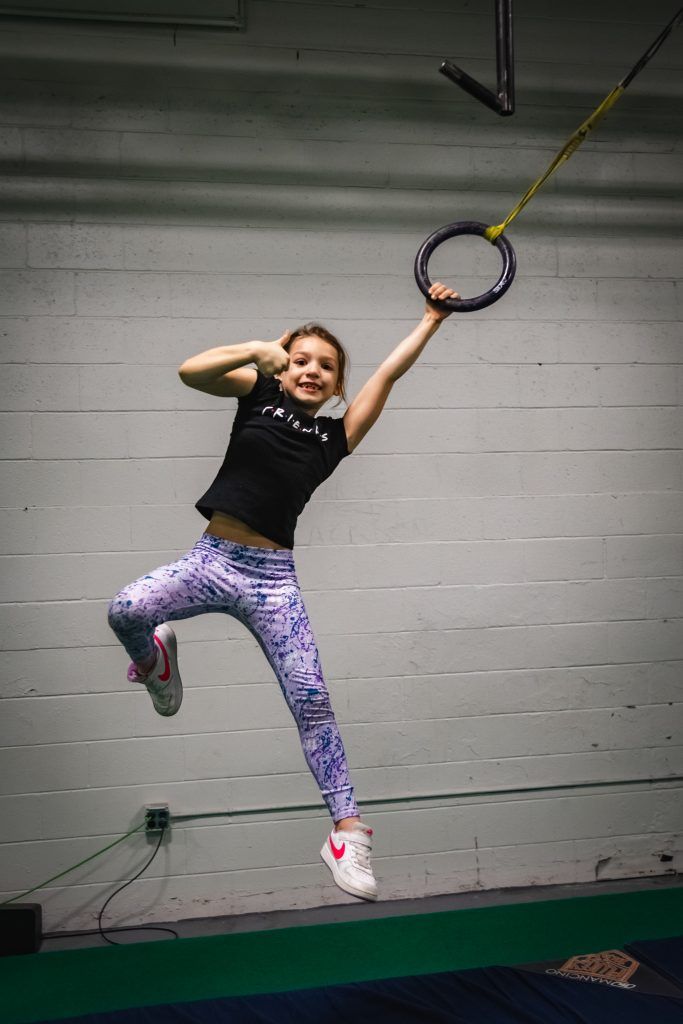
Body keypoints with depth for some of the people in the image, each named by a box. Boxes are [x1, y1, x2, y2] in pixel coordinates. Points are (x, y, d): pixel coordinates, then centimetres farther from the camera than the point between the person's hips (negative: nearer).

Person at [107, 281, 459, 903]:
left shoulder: (335, 437, 9)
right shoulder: (259, 392, 9)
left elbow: (390, 373, 9)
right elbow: (190, 372, -6)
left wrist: (432, 319, 15)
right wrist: (260, 350, -8)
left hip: (271, 577, 0)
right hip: (211, 560, 0)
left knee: (311, 698, -6)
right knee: (126, 611, -26)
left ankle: (347, 833, 4)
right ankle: (157, 660, 14)